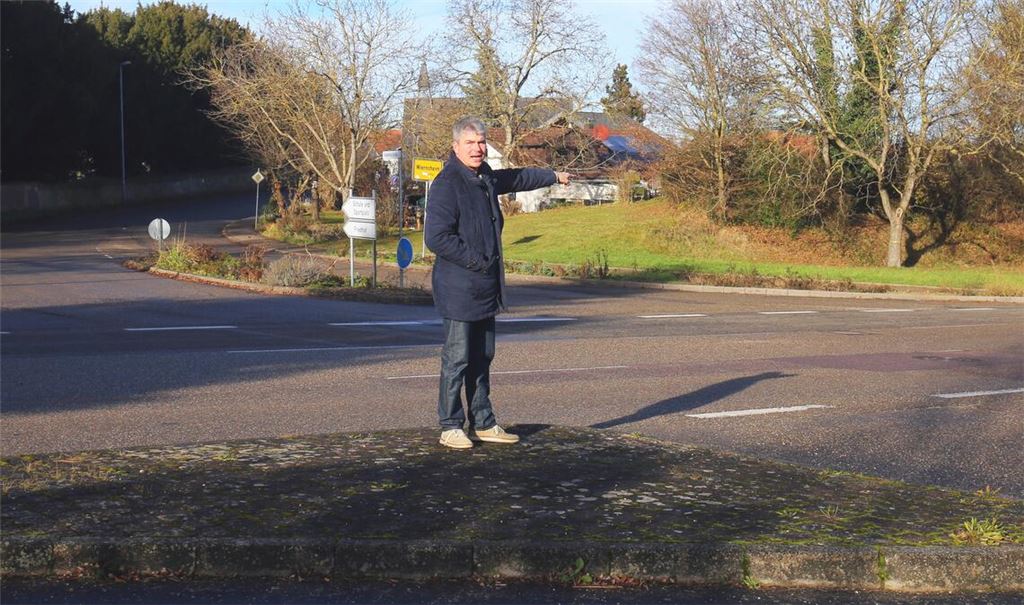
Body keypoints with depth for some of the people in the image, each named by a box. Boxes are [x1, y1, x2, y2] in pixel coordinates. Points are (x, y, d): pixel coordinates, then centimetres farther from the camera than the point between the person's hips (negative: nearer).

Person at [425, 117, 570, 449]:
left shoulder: (486, 178, 13)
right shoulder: (447, 184, -15)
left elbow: (517, 178, 34)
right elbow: (437, 237, -22)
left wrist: (553, 176, 48)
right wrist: (476, 261, -19)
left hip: (485, 288, 9)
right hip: (459, 289, -9)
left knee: (482, 357, 14)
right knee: (457, 359, -4)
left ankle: (483, 423, 22)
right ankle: (450, 426, 4)